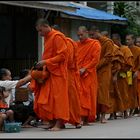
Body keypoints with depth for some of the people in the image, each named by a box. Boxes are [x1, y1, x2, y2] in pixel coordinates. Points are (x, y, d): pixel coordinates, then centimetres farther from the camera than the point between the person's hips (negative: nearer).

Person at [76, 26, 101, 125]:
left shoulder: (95, 44, 1)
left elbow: (95, 59, -7)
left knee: (86, 96, -5)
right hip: (77, 74, 4)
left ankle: (85, 119, -5)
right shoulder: (77, 44, 15)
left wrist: (84, 69, -15)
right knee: (78, 96, -1)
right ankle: (79, 118, 0)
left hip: (88, 75, -4)